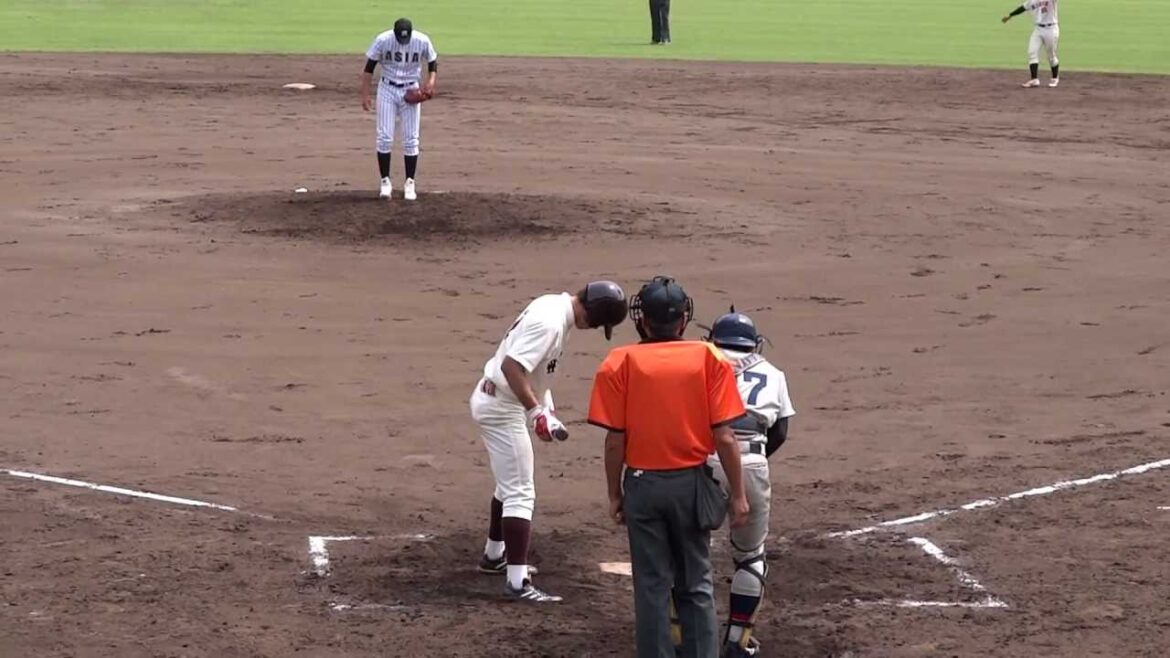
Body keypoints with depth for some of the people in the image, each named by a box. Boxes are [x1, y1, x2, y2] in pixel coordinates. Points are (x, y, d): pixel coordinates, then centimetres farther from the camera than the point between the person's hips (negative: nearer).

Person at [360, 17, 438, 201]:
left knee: (411, 139, 0)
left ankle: (409, 183, 9)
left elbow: (433, 62, 3)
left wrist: (431, 81, -16)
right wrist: (365, 95, -10)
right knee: (385, 137, -5)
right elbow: (369, 67, -7)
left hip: (411, 91, 1)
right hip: (387, 90, -1)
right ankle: (385, 181, 5)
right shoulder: (382, 40, -16)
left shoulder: (422, 41, -14)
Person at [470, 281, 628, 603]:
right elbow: (512, 366, -32)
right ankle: (517, 581, -10)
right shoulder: (551, 323, -25)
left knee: (511, 484, 25)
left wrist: (546, 407, 17)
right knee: (521, 493, -9)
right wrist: (537, 411, -32)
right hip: (502, 407, -10)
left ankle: (495, 555, 41)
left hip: (497, 401, 10)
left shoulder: (554, 305, 6)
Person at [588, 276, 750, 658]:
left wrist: (615, 493, 4)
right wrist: (737, 494, 0)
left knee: (652, 585, 8)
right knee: (696, 584, 13)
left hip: (643, 483, -1)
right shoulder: (709, 359, -5)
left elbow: (615, 440, -7)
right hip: (691, 482, 1)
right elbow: (723, 436, -7)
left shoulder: (621, 363, -6)